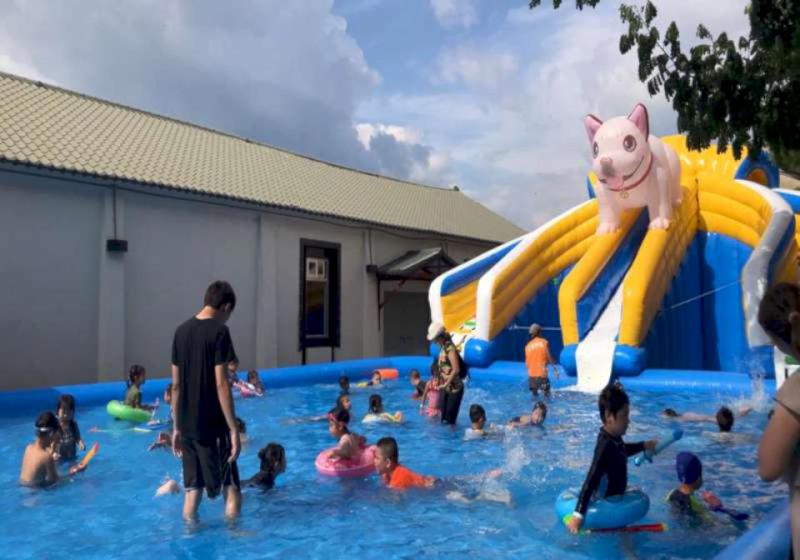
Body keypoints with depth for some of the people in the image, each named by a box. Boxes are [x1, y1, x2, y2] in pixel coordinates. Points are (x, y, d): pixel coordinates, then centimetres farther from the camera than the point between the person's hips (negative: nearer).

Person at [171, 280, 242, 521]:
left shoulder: (181, 331, 7)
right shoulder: (219, 332, -12)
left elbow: (176, 386, 11)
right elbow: (221, 385, -16)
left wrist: (177, 427, 17)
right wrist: (234, 429, -12)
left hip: (188, 427, 7)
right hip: (213, 427, -6)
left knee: (192, 490, 14)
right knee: (232, 490, 3)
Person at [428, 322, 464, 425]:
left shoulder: (450, 349, -20)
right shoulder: (443, 348, 8)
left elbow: (456, 370, -27)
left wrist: (446, 384, -20)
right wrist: (442, 384, 12)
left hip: (454, 388, -9)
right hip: (446, 388, 9)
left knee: (450, 418, -1)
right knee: (443, 414, 15)